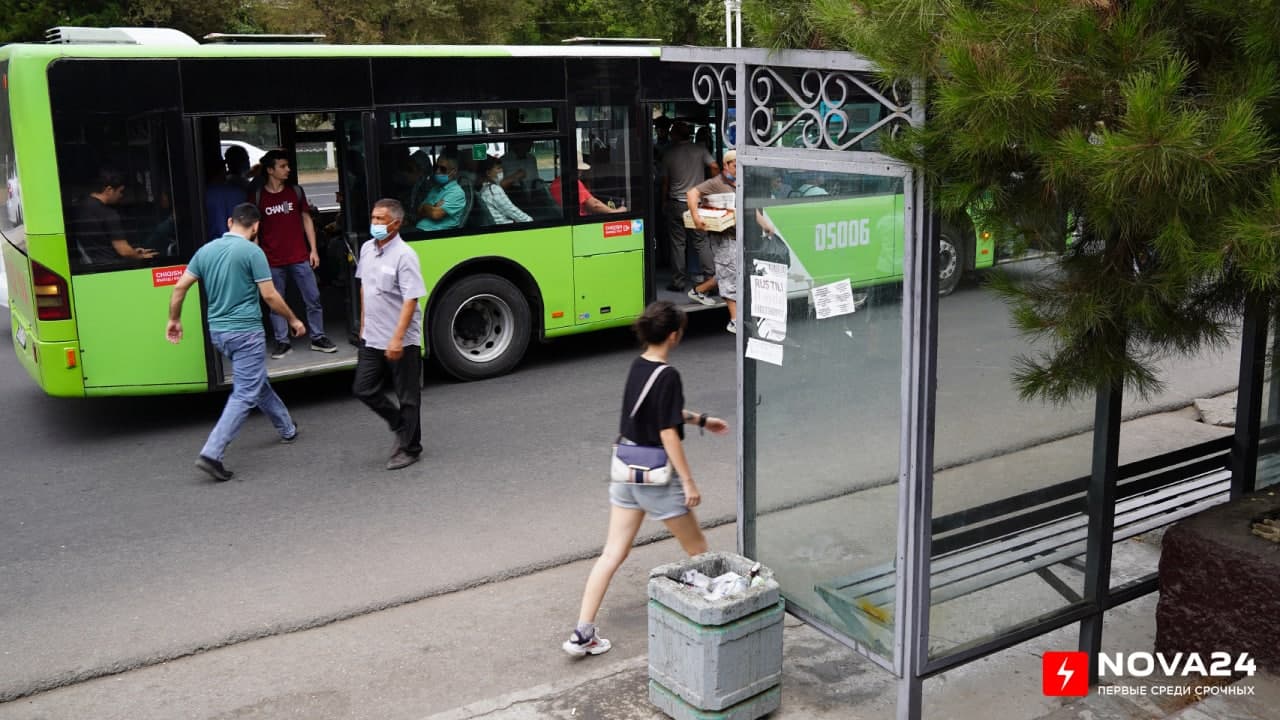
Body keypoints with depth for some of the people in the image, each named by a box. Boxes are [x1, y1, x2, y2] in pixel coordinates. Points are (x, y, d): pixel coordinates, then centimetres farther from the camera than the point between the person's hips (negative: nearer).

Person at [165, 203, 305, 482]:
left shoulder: (206, 250, 6)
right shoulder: (252, 251, -12)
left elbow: (179, 287, 7)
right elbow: (270, 295, -12)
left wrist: (174, 319, 21)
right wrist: (293, 320, 2)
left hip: (218, 332, 8)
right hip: (246, 332, -8)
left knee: (258, 382, 23)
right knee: (245, 395, -5)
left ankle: (287, 429, 40)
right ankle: (211, 453, -14)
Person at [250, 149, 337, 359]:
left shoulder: (296, 191, 7)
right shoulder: (257, 196, 0)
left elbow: (306, 219, 11)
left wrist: (313, 250, 5)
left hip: (300, 257, 2)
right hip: (273, 262, -1)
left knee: (313, 299, 2)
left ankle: (318, 338, 13)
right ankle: (282, 342, 14)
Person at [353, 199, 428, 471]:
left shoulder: (404, 256, -18)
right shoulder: (367, 249, 5)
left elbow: (410, 300, -22)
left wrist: (397, 339, -26)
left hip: (401, 342, -7)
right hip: (372, 338, 8)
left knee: (407, 397, 5)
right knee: (363, 389, 11)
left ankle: (409, 448, 20)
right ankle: (401, 425, 31)